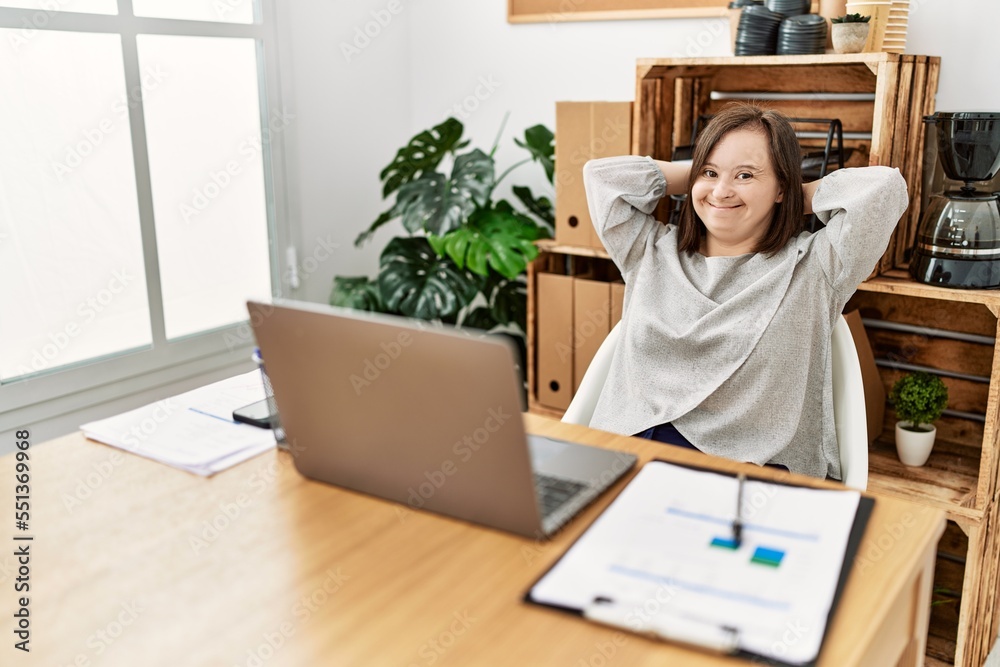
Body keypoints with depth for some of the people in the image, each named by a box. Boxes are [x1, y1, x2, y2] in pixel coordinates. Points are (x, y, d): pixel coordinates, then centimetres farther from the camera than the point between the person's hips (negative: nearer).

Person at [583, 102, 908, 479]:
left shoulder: (811, 269, 9)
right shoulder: (652, 254, 20)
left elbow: (884, 186, 1)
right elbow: (602, 174, 20)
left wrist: (803, 198, 17)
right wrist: (694, 178, 23)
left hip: (752, 465, -2)